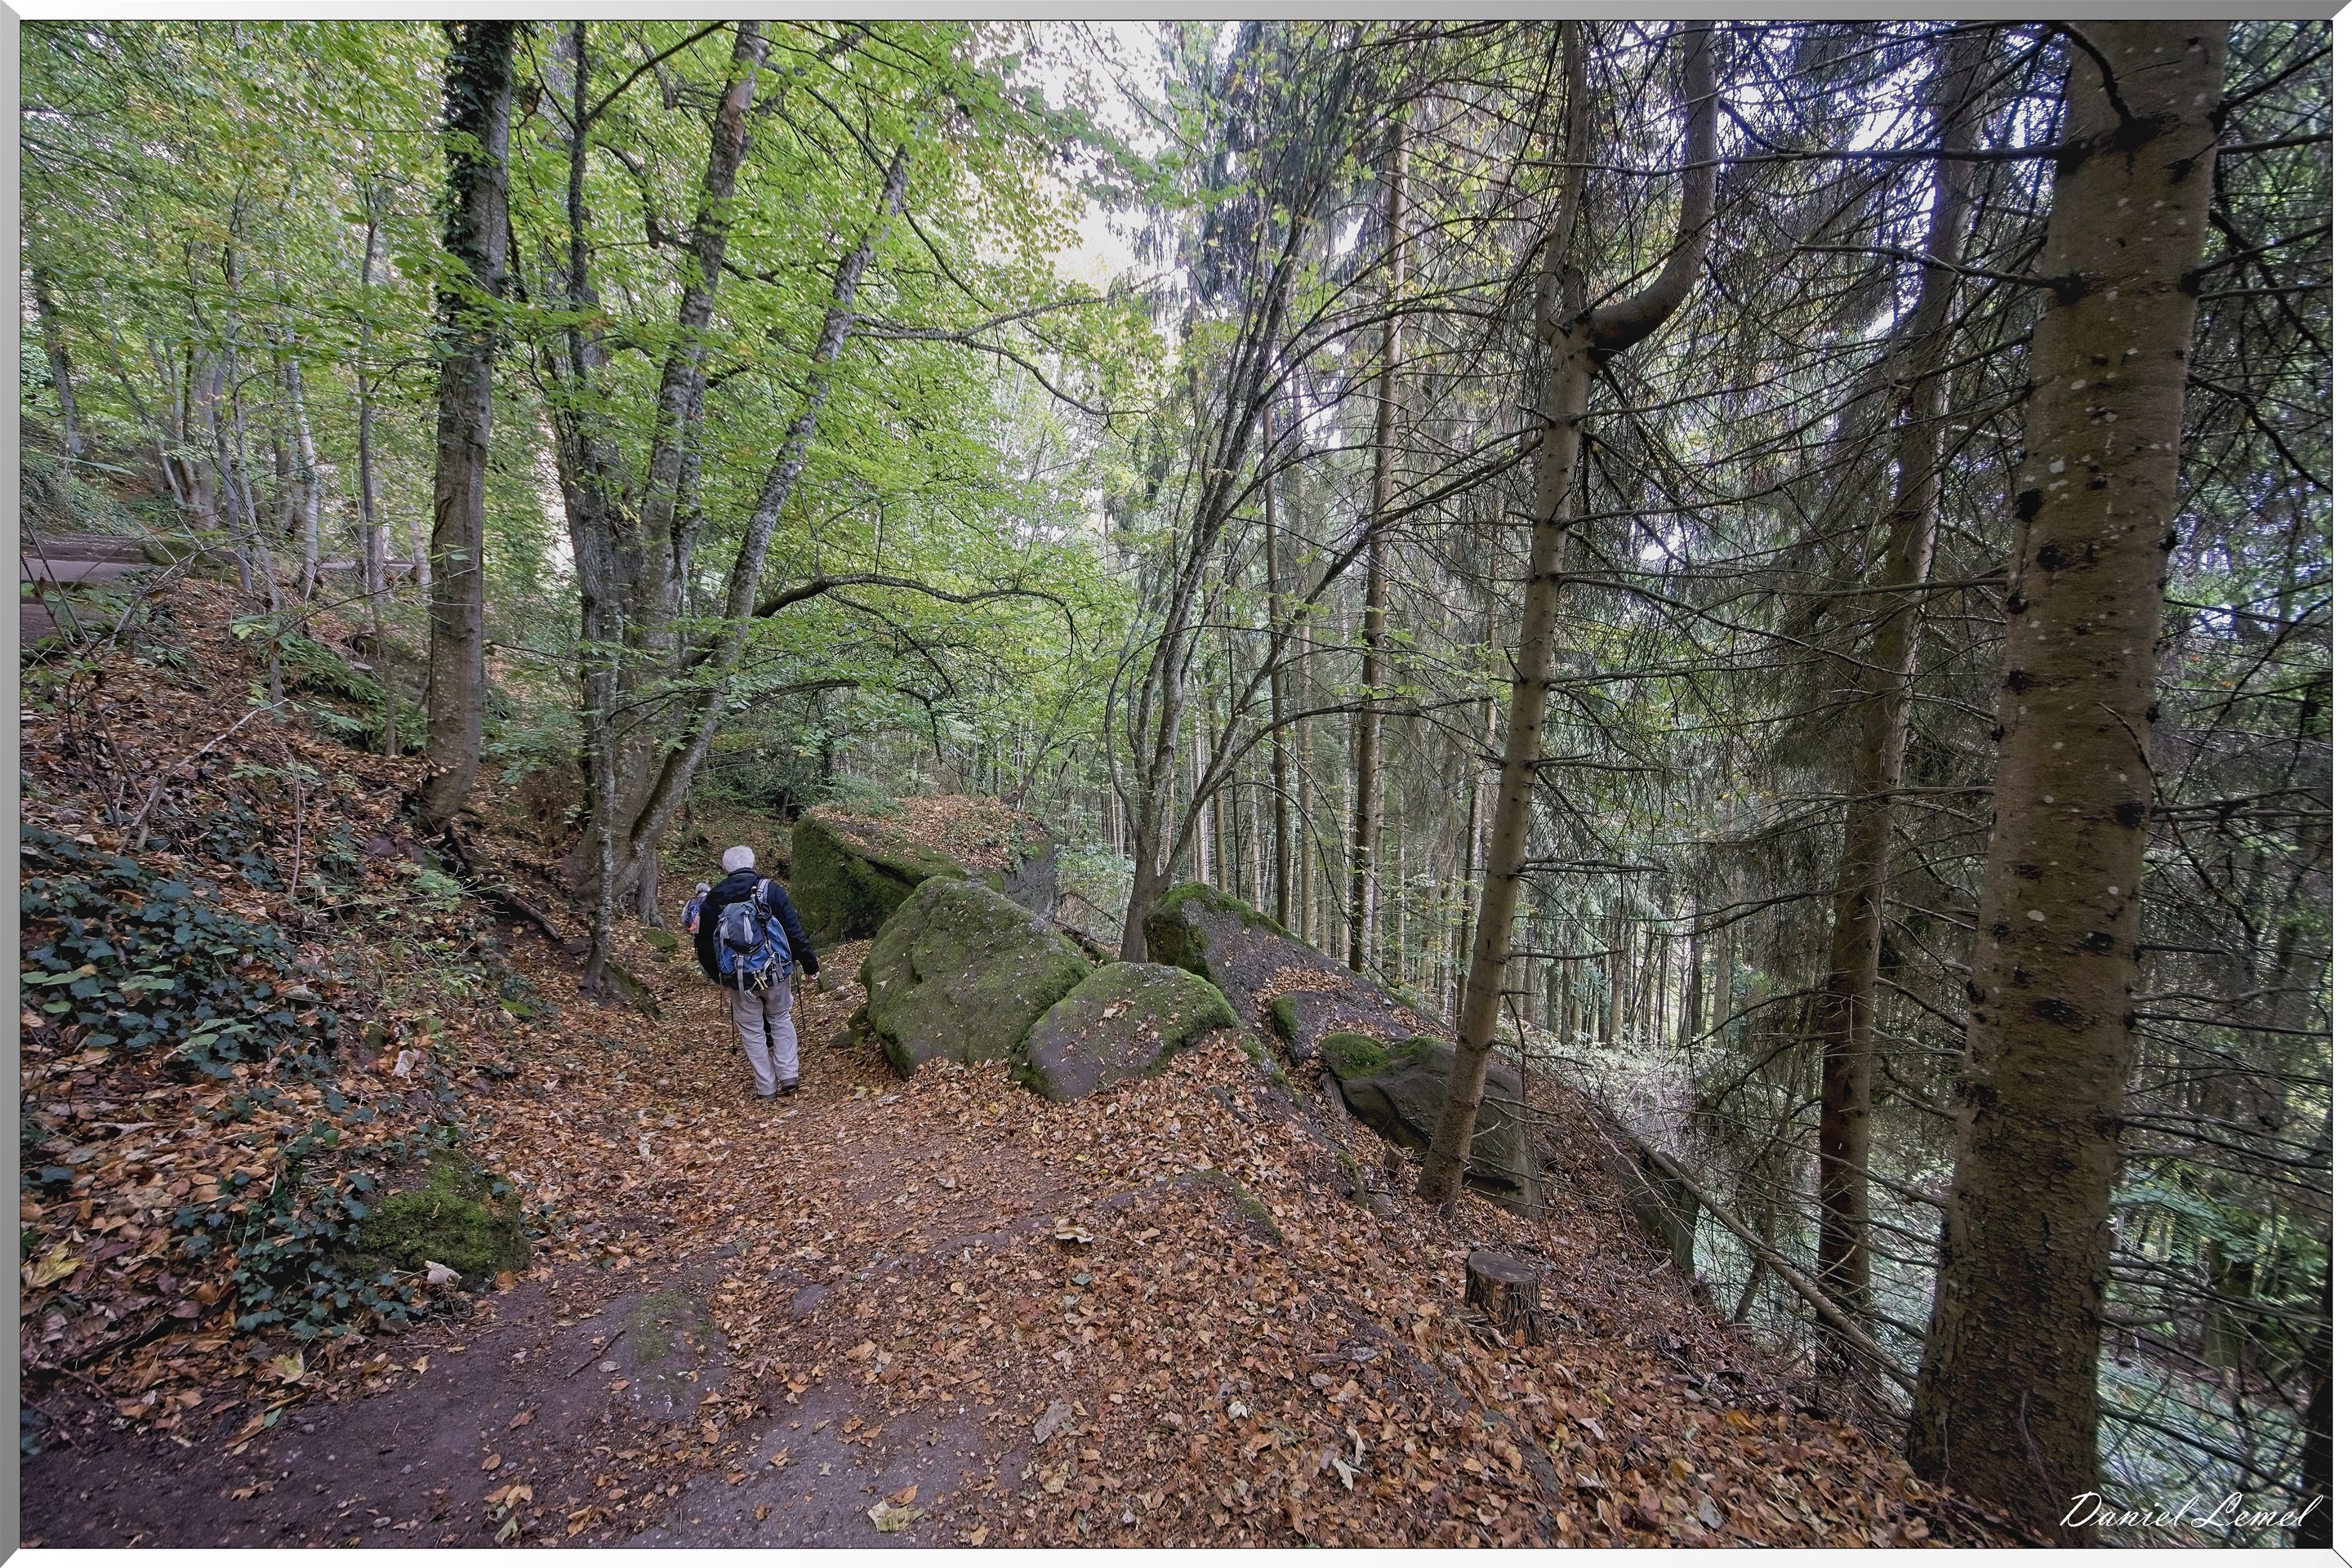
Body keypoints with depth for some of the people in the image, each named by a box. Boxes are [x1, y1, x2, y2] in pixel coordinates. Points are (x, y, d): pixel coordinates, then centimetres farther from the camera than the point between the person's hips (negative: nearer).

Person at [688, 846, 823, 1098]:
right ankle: (789, 1077, 15)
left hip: (738, 979, 1)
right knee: (781, 1020, 20)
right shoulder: (770, 890, -7)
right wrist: (811, 968, -1)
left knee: (752, 1031, 16)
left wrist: (718, 977, 25)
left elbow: (704, 947, 9)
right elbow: (795, 933, -10)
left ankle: (766, 1088, 21)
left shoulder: (711, 900, 1)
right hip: (775, 972, -1)